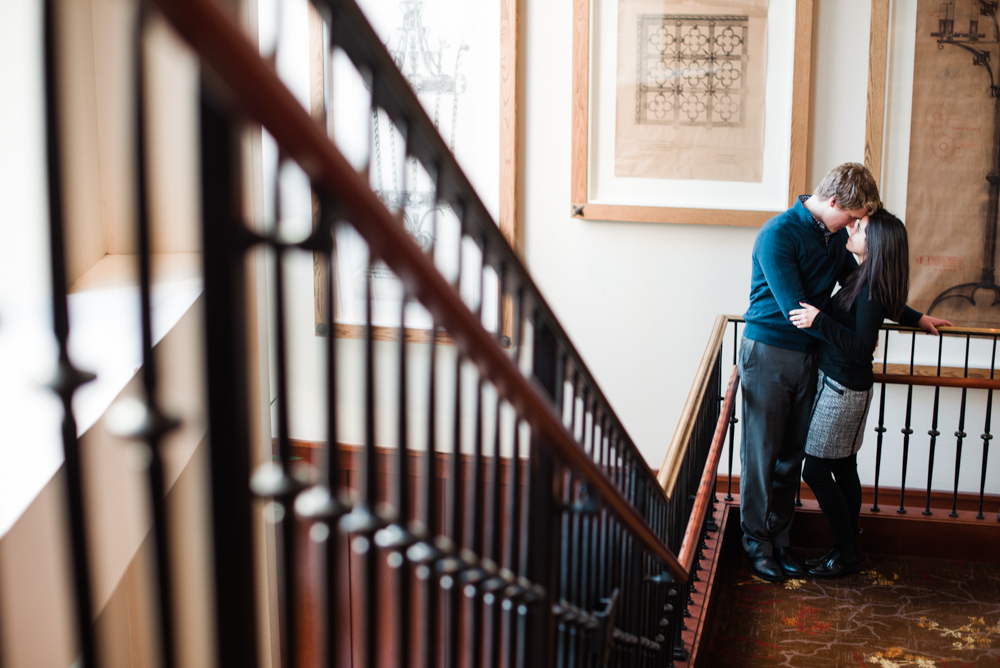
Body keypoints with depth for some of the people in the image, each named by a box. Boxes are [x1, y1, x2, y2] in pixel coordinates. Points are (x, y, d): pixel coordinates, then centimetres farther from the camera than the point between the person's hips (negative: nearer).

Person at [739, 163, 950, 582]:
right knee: (761, 452, 2)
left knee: (792, 454, 10)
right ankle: (756, 542, 12)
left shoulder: (835, 236, 6)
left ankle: (779, 538, 21)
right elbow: (796, 309, -21)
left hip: (809, 355, 7)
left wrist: (916, 319, 20)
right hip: (768, 354, -7)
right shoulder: (779, 234, -18)